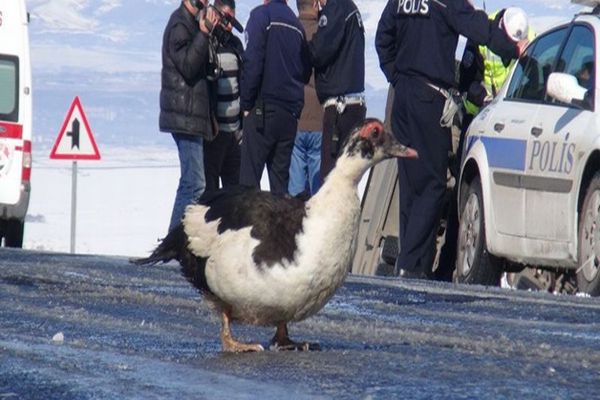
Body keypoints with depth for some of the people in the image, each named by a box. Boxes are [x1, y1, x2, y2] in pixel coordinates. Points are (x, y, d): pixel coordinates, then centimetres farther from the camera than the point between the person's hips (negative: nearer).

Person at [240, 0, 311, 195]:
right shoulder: (296, 24, 12)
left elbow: (253, 61, -12)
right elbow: (305, 71, 17)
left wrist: (247, 103, -7)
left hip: (263, 108, -6)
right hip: (291, 112, 6)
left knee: (249, 178, -6)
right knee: (280, 176, 9)